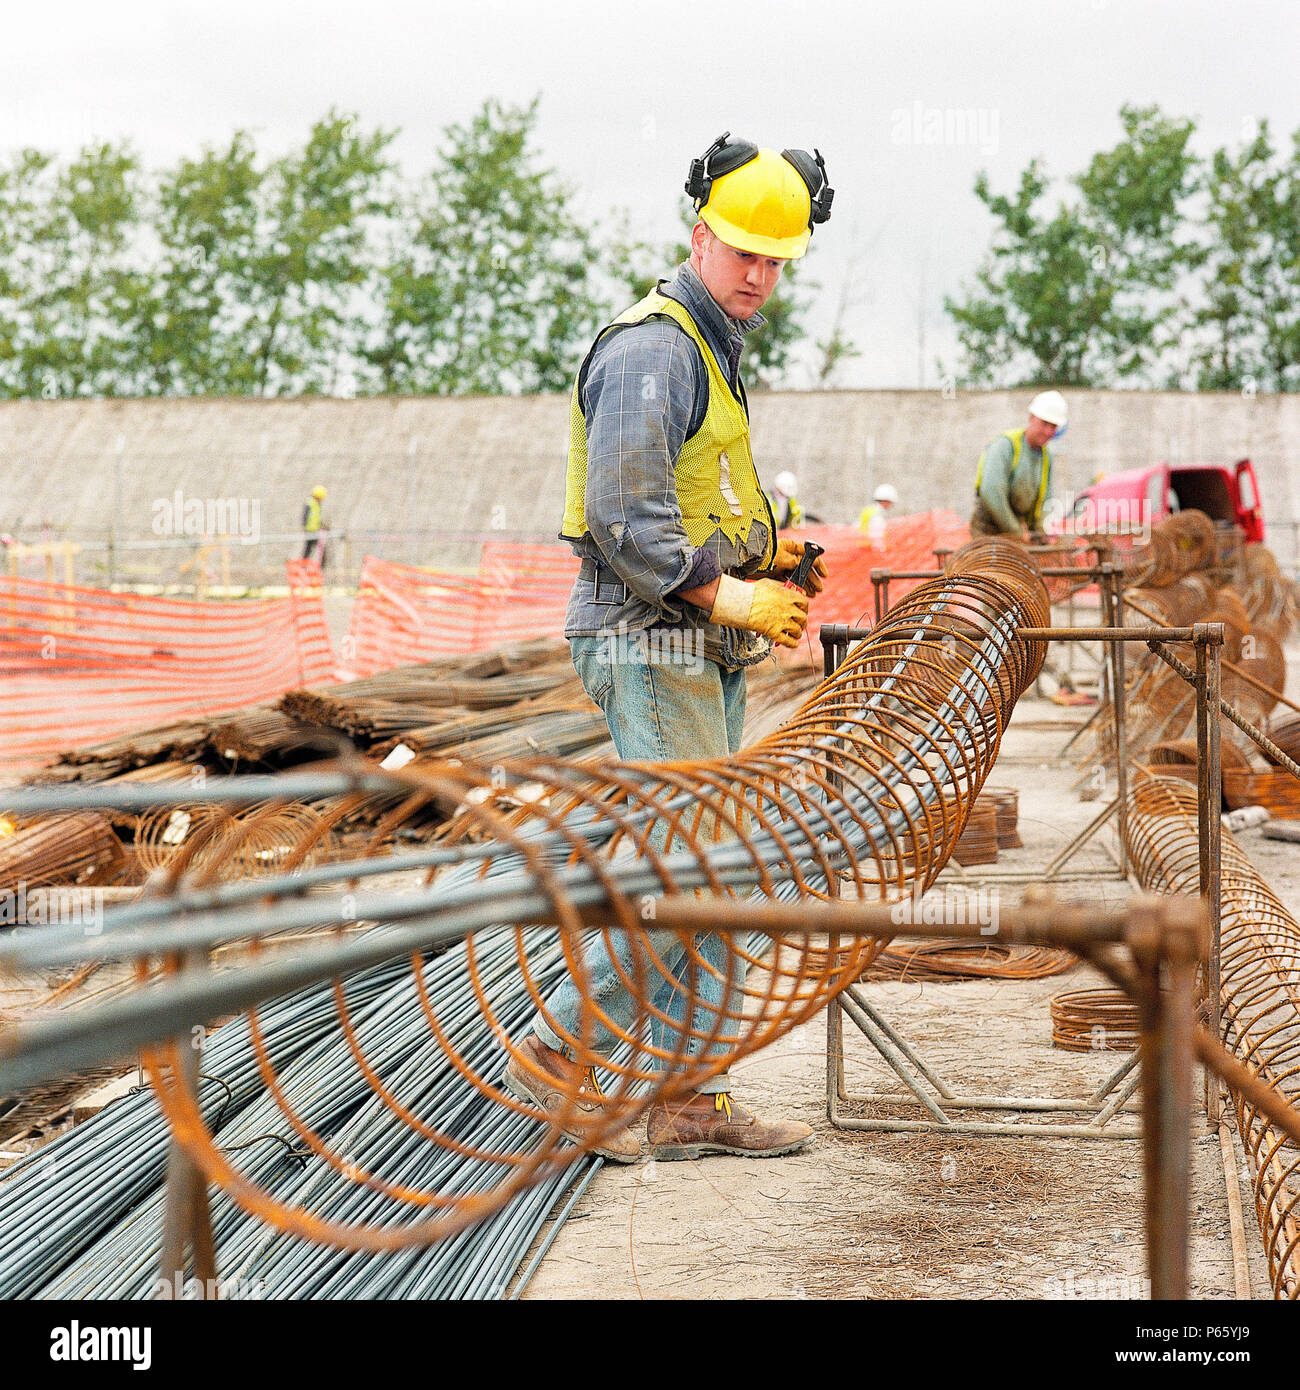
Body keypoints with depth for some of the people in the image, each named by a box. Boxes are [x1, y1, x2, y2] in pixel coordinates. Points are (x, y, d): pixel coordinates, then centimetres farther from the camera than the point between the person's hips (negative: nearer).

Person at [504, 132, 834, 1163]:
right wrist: (725, 593, -20)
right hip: (651, 642, -10)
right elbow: (624, 517, -21)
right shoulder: (652, 349, -13)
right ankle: (561, 1051, -1)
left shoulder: (713, 347, 20)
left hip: (703, 651, 10)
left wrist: (766, 559, 12)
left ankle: (692, 1098, 14)